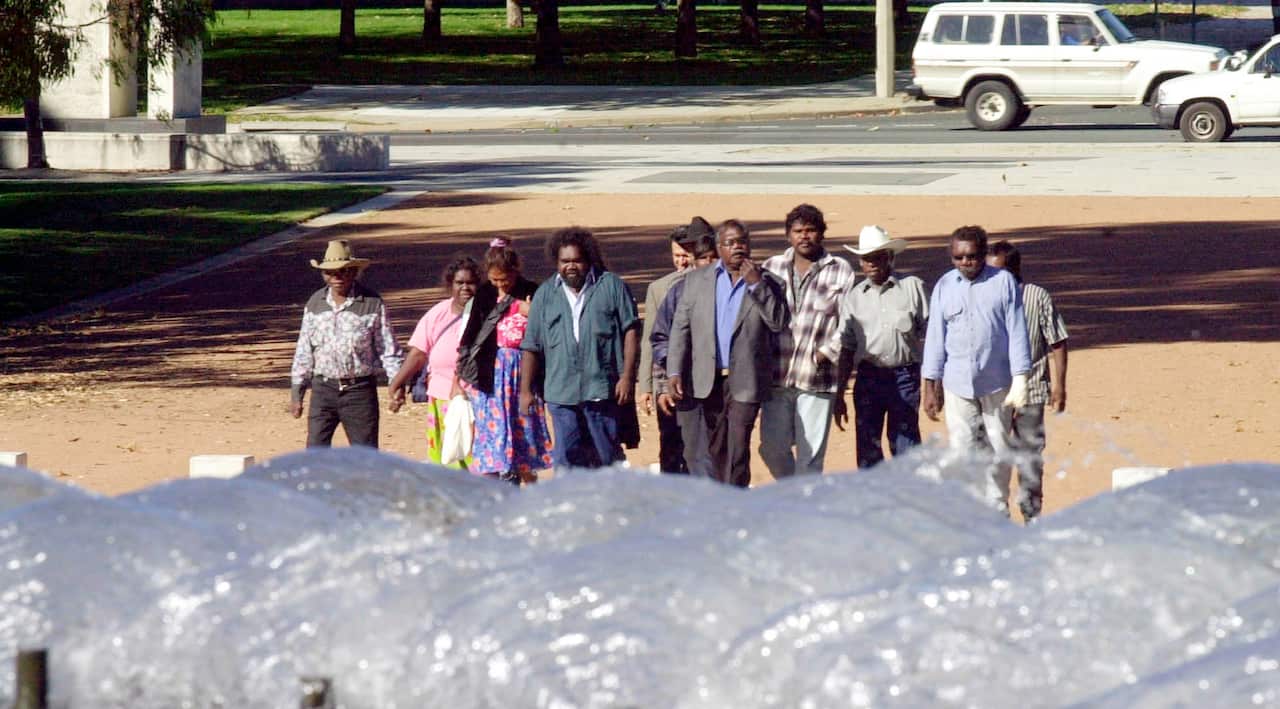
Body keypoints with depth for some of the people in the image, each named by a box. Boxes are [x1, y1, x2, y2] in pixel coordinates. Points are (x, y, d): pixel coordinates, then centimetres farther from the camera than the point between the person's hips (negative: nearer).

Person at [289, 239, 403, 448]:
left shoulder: (372, 303, -4)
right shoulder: (315, 304, 6)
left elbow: (388, 348, -1)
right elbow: (304, 351, 12)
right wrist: (296, 391, 10)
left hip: (359, 390, -3)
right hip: (323, 389, 3)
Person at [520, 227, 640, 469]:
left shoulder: (611, 286, 5)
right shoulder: (545, 294, 13)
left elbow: (631, 331, 1)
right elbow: (532, 347, 13)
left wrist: (627, 377, -7)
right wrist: (525, 389, 8)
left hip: (602, 388, -2)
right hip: (561, 392, 2)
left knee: (607, 456, 4)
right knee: (567, 458, -4)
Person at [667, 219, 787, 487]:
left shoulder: (767, 283, 4)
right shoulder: (697, 280, 8)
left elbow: (779, 322, -8)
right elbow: (681, 328, 6)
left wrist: (756, 284, -15)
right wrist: (674, 372, -2)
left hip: (745, 381, -3)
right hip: (708, 378, 3)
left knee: (737, 448, -9)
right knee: (716, 448, 9)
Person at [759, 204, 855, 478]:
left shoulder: (840, 270, 2)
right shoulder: (772, 268, 10)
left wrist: (828, 352, -12)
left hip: (816, 379, -3)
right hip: (777, 376, 3)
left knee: (810, 453, -2)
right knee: (772, 446, 4)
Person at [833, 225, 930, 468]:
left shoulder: (912, 287, 2)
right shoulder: (853, 297, 9)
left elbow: (926, 337, 2)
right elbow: (847, 348, 13)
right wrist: (839, 396, 11)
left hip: (905, 377, -2)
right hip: (868, 378, 2)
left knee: (906, 449, -2)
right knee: (867, 451, 1)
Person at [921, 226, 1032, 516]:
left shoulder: (1004, 282, 0)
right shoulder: (944, 286, 6)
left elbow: (1017, 332, -1)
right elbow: (935, 337, 8)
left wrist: (1020, 381, -7)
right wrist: (931, 386, 4)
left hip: (997, 383, -1)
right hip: (958, 383, 1)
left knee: (998, 451, 7)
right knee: (963, 449, -3)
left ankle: (997, 511, 20)